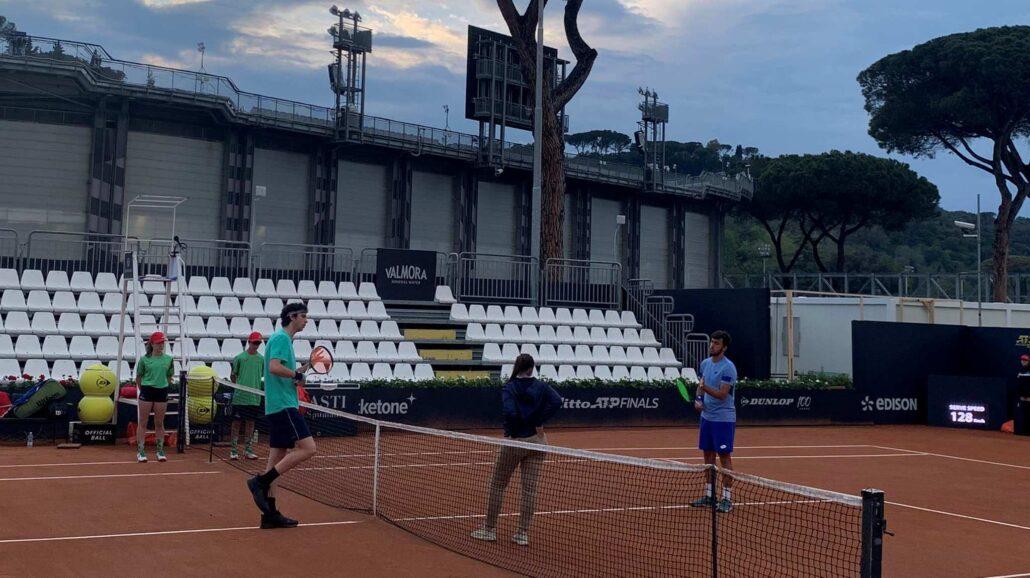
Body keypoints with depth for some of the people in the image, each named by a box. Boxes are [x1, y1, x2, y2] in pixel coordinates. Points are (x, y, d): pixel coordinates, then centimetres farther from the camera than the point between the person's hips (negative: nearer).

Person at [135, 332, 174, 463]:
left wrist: (163, 387, 10)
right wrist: (142, 389, 12)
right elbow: (138, 377, 8)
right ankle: (140, 451, 5)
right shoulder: (144, 359, -2)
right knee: (142, 422, 1)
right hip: (147, 391, -2)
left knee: (159, 423, 8)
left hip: (162, 392, 2)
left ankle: (160, 451, 15)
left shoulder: (168, 359, 4)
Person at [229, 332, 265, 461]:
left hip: (254, 398, 3)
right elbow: (233, 376, 7)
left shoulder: (261, 359, 7)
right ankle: (234, 450, 8)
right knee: (236, 422, 1)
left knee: (250, 423, 8)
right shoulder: (239, 358, -1)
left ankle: (248, 450, 15)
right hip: (240, 397, -3)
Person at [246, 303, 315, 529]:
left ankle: (270, 514, 9)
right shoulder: (281, 338, -8)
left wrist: (297, 373, 7)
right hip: (283, 406, -10)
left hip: (277, 408, 10)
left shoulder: (284, 339, 21)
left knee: (277, 459, 8)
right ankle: (261, 482, -14)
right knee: (307, 447, -15)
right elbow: (274, 367, -23)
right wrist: (297, 374, -10)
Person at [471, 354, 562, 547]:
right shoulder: (541, 386, 0)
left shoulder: (509, 388, -9)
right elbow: (556, 401, -16)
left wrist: (512, 431, -7)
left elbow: (511, 412, -24)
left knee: (498, 485, 11)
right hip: (537, 442, 3)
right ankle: (523, 534, 8)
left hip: (514, 441, -3)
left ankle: (490, 529, 18)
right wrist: (540, 423, -9)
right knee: (530, 488, 6)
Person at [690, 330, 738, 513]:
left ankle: (727, 499, 2)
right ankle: (709, 495, 21)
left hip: (723, 418, -7)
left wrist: (706, 388, -34)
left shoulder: (728, 367, -15)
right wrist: (698, 399, 1)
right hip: (706, 416, 8)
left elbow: (722, 394, -20)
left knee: (725, 457, -3)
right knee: (708, 455, 12)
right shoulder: (705, 363, 8)